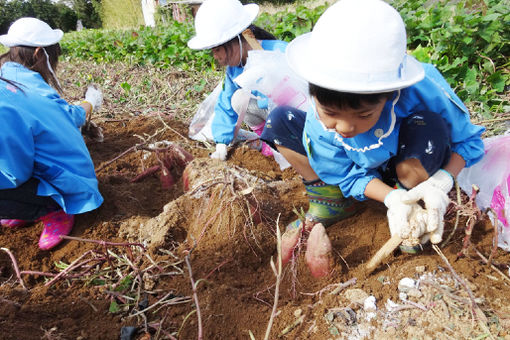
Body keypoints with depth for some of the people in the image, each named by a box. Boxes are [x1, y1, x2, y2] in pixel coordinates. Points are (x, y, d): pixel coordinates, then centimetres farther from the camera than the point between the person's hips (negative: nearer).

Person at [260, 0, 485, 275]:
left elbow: (469, 141, -18)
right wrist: (392, 198, -36)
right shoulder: (318, 125, -29)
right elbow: (350, 176, -17)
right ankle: (330, 204, 0)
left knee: (428, 127, -39)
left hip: (409, 168, -1)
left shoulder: (422, 93, -35)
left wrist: (441, 182, -37)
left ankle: (415, 209, -9)